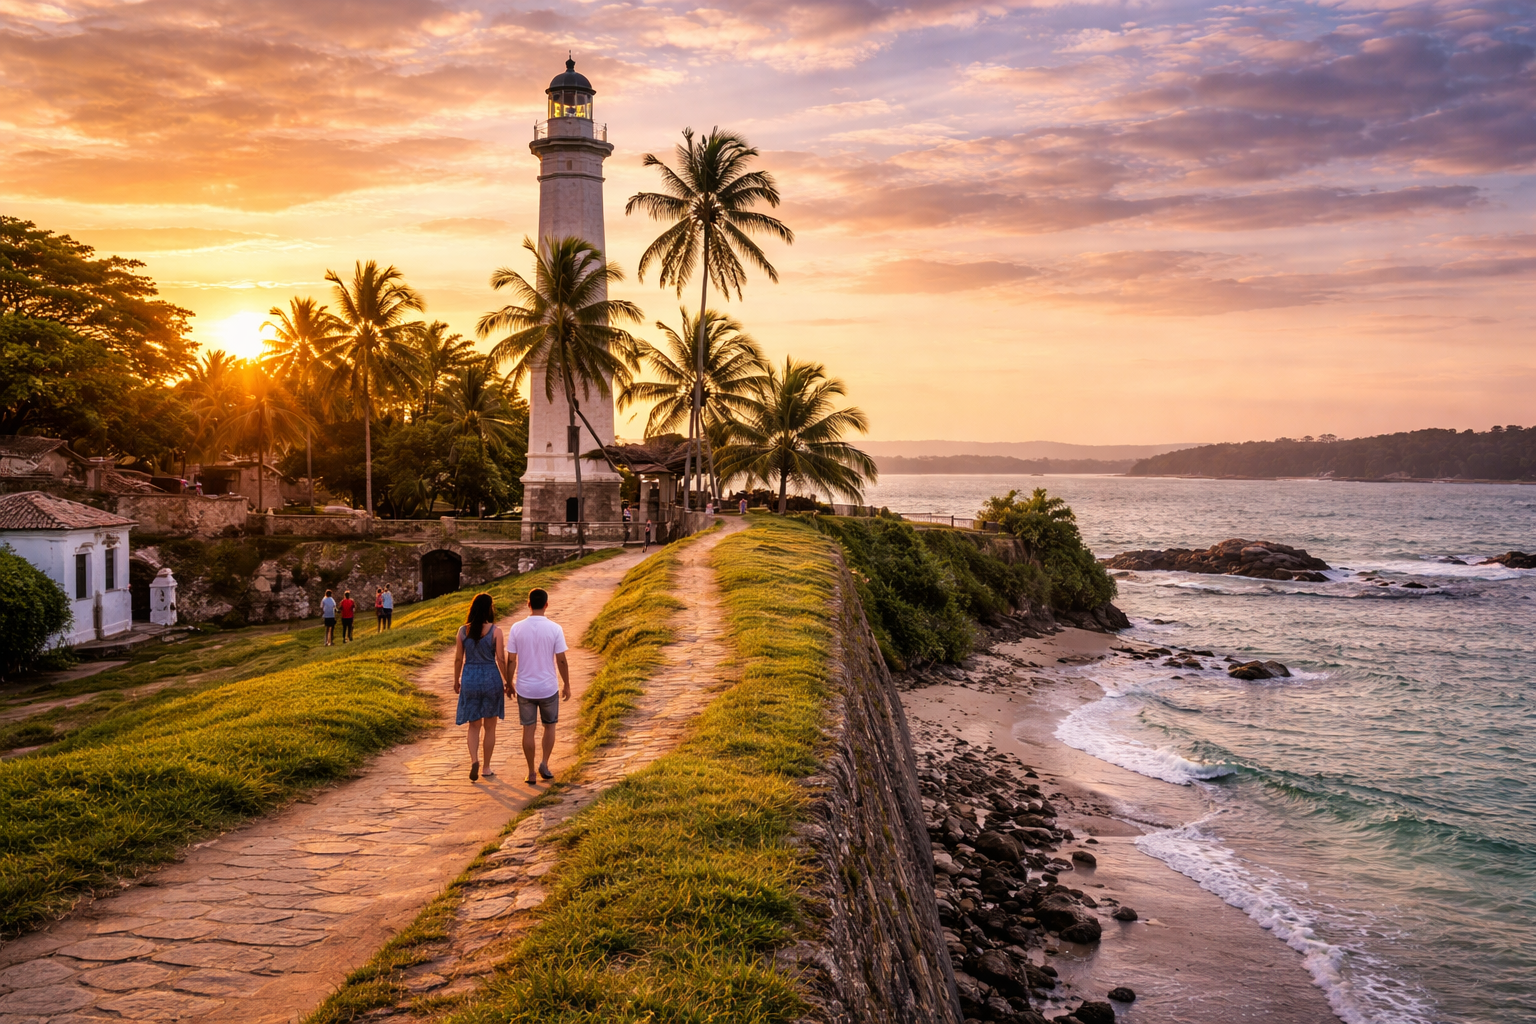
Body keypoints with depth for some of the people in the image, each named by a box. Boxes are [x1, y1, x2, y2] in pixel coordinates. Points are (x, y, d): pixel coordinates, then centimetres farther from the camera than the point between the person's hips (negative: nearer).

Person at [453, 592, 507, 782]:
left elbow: (458, 658, 3)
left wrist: (456, 680, 17)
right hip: (491, 677, -2)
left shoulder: (463, 630, -2)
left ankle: (474, 760, -10)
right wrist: (507, 682, 3)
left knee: (474, 725, 12)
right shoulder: (495, 630, -10)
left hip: (470, 678, 2)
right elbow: (500, 659, -8)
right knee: (489, 726, 11)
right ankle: (486, 767, 17)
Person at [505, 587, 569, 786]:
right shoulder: (555, 629, -11)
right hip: (548, 687, -1)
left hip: (524, 688, 1)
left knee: (528, 730, 10)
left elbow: (511, 660, -3)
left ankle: (531, 773, 14)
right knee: (549, 726, 19)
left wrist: (509, 683, 11)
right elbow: (561, 660, -8)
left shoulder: (516, 628, -6)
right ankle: (544, 763, 5)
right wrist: (566, 685, 5)